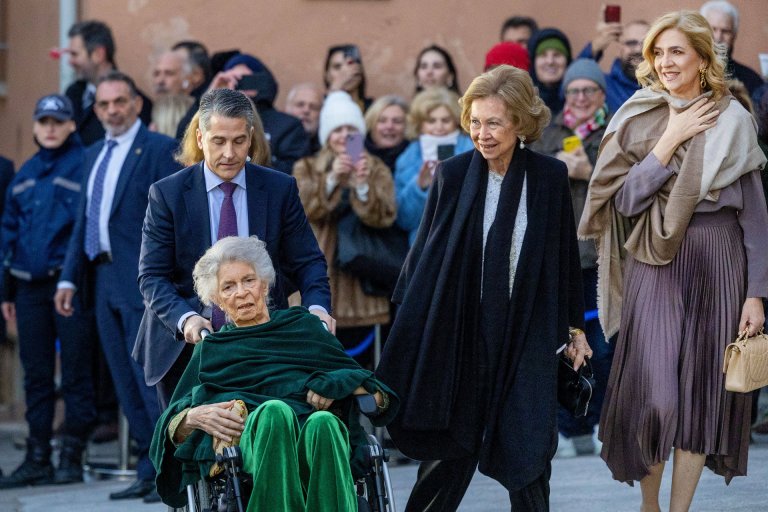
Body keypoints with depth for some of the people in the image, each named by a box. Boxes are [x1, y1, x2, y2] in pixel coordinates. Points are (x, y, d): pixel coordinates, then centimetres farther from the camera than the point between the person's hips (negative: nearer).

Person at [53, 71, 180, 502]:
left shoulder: (160, 149, -6)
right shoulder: (94, 155, 17)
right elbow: (83, 220, 20)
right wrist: (70, 278, 13)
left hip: (144, 283, -8)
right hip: (104, 281, 8)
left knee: (152, 379, -9)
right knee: (127, 385, 9)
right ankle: (150, 470, 14)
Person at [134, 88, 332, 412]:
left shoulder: (280, 189, 1)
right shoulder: (167, 194, -3)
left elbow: (307, 262, 4)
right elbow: (152, 276, -6)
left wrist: (317, 306, -17)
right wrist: (185, 319, -24)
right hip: (184, 348, 0)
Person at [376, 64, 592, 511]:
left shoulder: (550, 177, -1)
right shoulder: (453, 176, -4)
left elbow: (565, 255, 7)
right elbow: (424, 255, 2)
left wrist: (575, 327, 11)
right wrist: (410, 327, 0)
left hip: (528, 335, 0)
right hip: (461, 334, 0)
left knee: (528, 453, -2)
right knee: (452, 449, 5)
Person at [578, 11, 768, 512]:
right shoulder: (638, 119, 2)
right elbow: (626, 200, -6)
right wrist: (671, 139, -12)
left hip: (718, 264, 1)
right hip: (655, 264, -1)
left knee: (703, 391, 3)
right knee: (653, 391, -7)